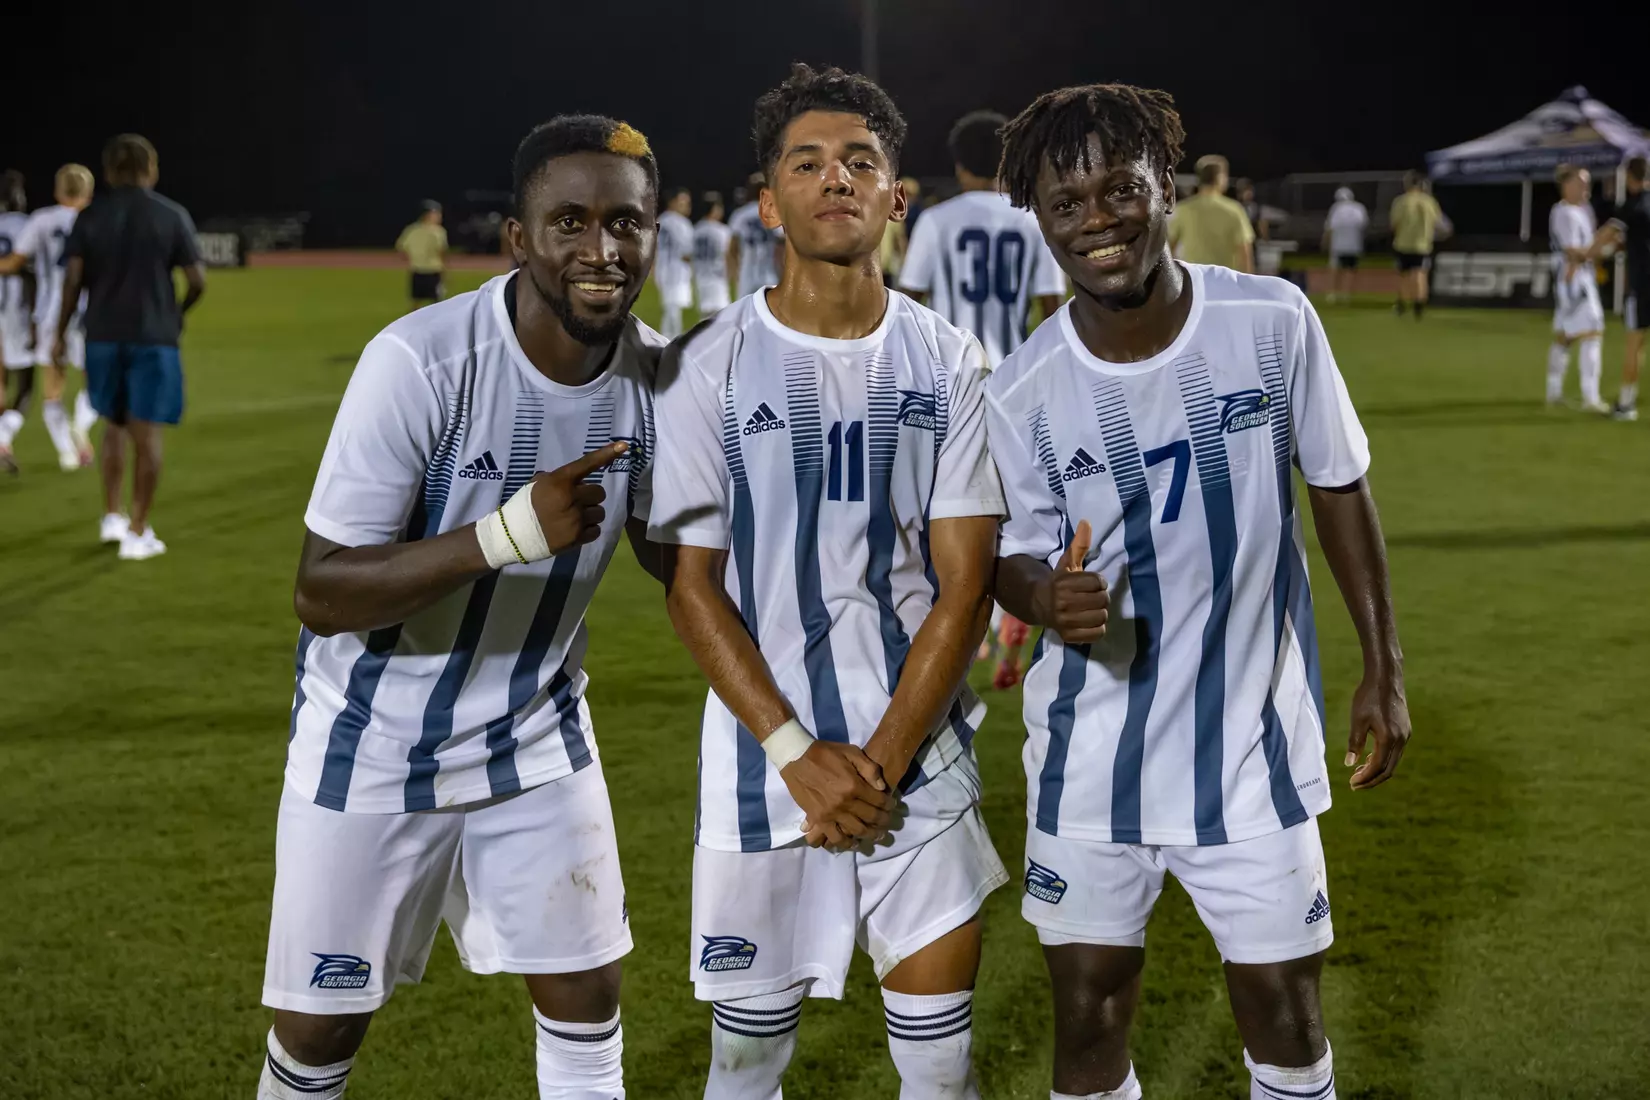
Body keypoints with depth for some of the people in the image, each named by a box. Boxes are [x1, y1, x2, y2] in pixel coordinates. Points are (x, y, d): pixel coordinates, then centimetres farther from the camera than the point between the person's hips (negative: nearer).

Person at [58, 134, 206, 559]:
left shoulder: (90, 217, 1)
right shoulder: (172, 216, -3)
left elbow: (74, 278, -4)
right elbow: (197, 281, -5)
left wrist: (61, 332, 5)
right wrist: (178, 313, 14)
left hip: (103, 336, 3)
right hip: (154, 337, -3)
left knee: (114, 425, 20)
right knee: (147, 433, 1)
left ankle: (111, 516, 20)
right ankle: (138, 533, 1)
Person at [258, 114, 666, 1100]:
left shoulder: (657, 372, -9)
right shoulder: (421, 362, -26)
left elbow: (674, 550, 6)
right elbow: (323, 594, -26)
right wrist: (509, 533, -38)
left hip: (538, 736, 4)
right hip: (374, 748, -4)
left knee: (586, 998, 7)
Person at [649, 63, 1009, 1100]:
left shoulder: (949, 363, 1)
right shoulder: (709, 367, -2)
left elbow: (965, 585, -1)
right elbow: (692, 584, -3)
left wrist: (880, 762, -9)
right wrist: (798, 755, -11)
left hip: (921, 756, 1)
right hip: (764, 761, -1)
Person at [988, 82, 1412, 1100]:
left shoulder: (1274, 322, -11)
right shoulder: (1024, 391, -11)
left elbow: (1338, 486, 2)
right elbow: (1017, 560, 0)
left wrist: (1385, 668, 4)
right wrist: (1050, 598, -24)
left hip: (1252, 745, 0)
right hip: (1093, 756, 0)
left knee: (1284, 1013, 8)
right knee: (1088, 1017, 8)